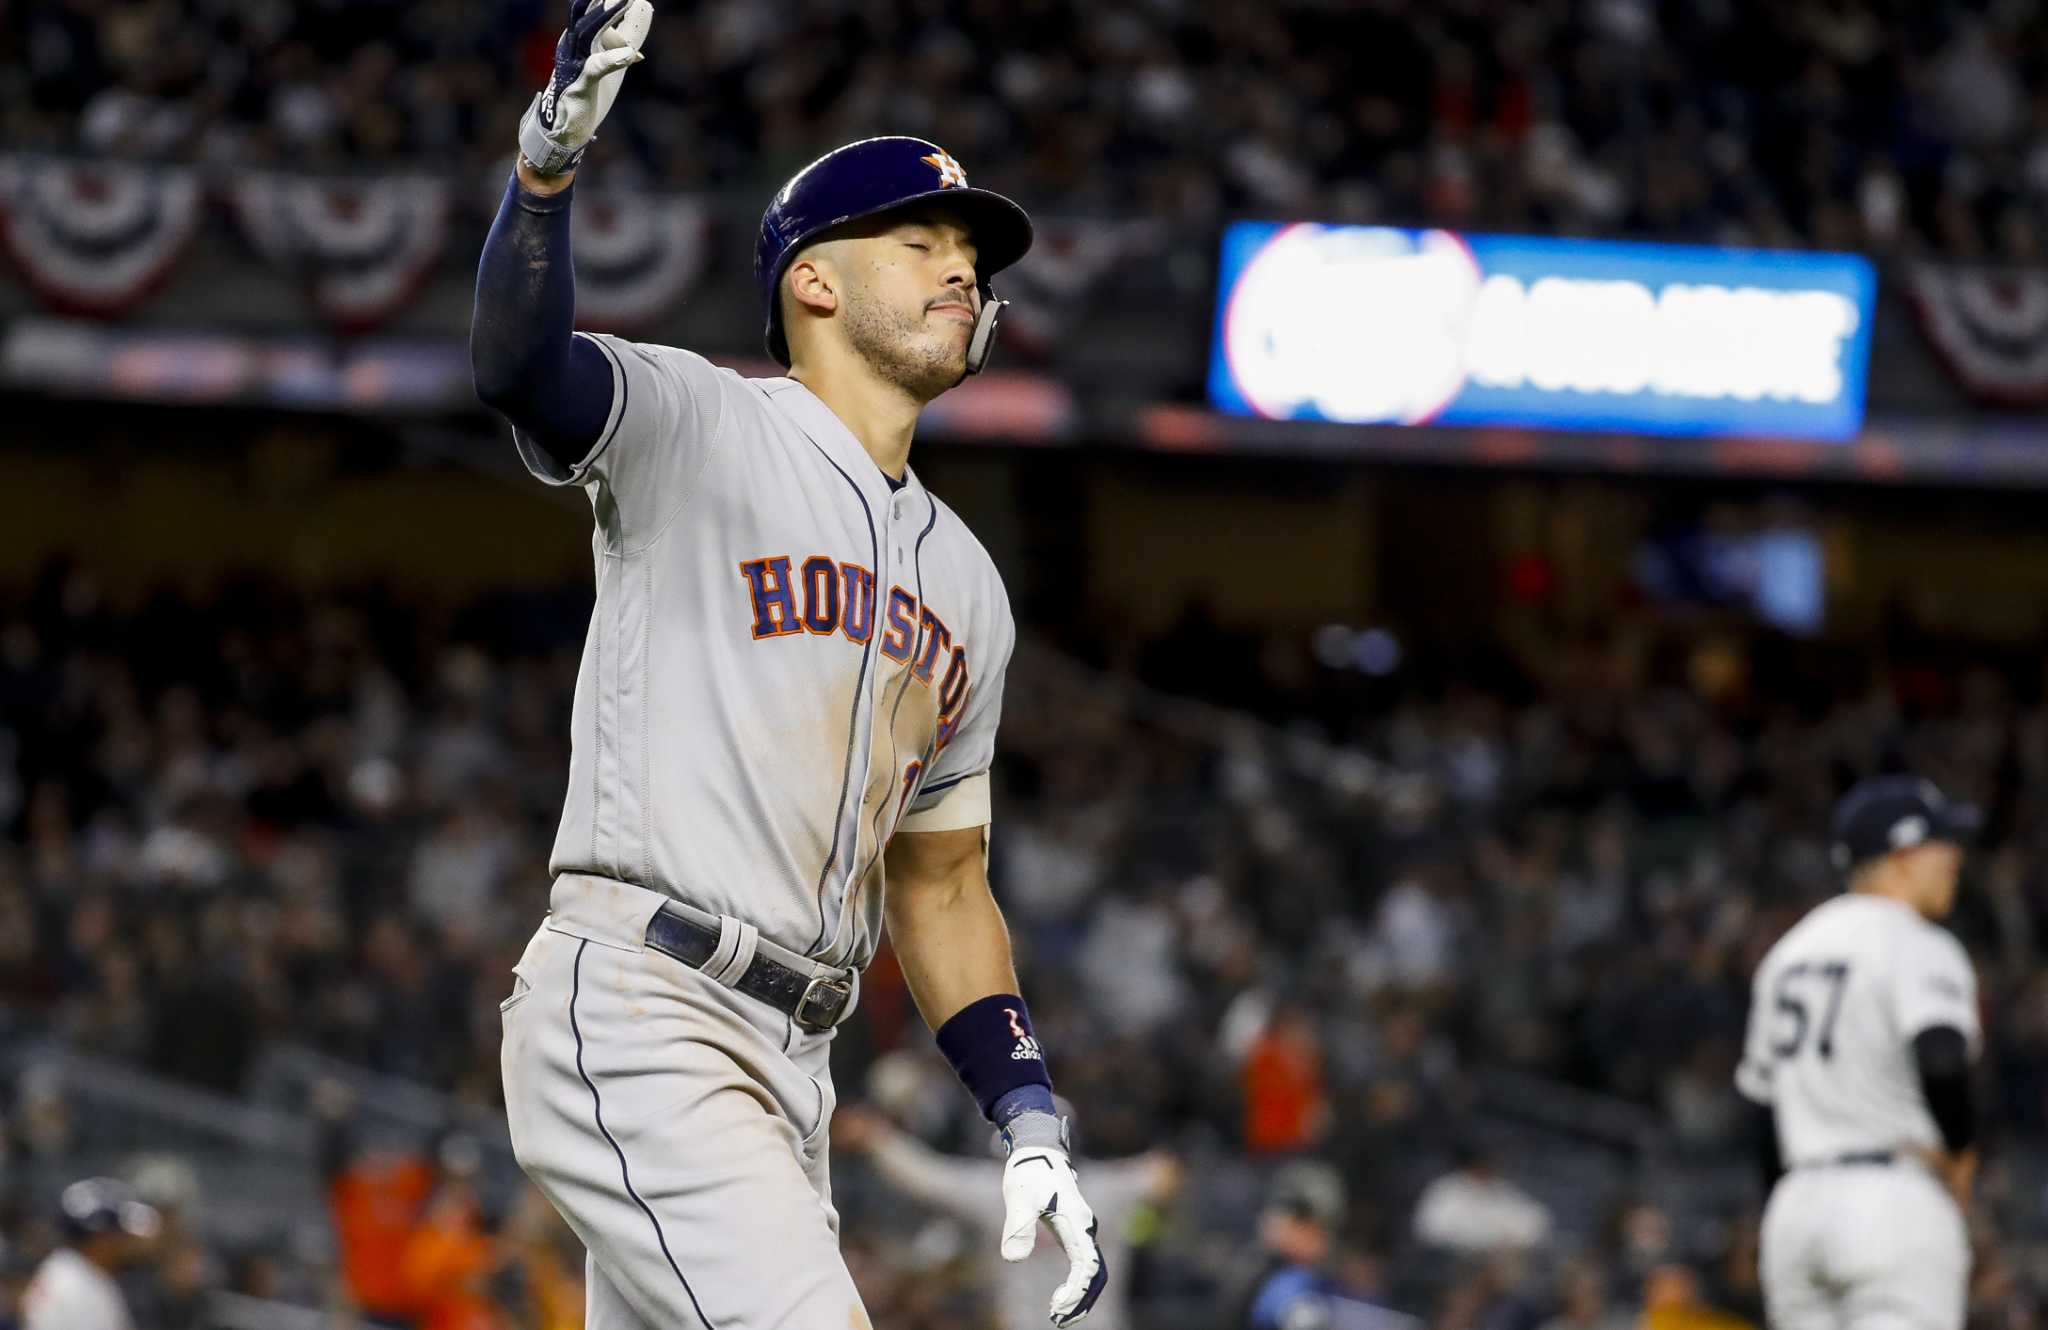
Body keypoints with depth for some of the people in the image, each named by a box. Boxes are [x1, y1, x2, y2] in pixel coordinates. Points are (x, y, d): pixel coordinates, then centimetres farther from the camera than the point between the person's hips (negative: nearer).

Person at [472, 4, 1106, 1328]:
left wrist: (1030, 1119, 14)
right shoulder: (696, 425, 0)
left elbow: (941, 880, 25)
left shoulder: (967, 584, 21)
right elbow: (521, 363, -21)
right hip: (633, 1014, -8)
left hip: (790, 1068, 8)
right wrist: (549, 158, -40)